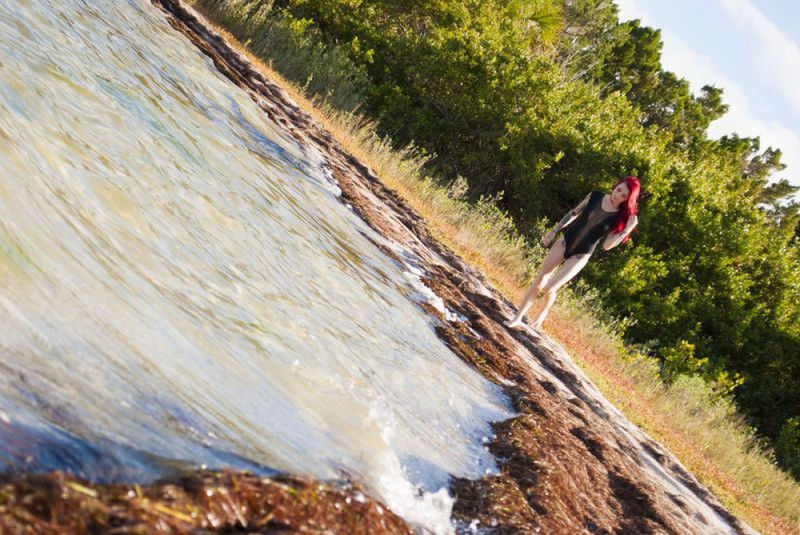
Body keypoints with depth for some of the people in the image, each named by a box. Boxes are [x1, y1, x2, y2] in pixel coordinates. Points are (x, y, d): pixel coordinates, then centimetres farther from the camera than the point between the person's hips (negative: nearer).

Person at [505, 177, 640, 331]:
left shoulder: (620, 218, -14)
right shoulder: (595, 196, -8)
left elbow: (607, 245, -12)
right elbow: (573, 213, 7)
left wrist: (626, 230, -23)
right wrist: (554, 230, 8)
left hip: (580, 256, -2)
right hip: (565, 242, 2)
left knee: (549, 289, -8)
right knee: (538, 282, 1)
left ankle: (544, 311, 25)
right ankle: (517, 319, 11)